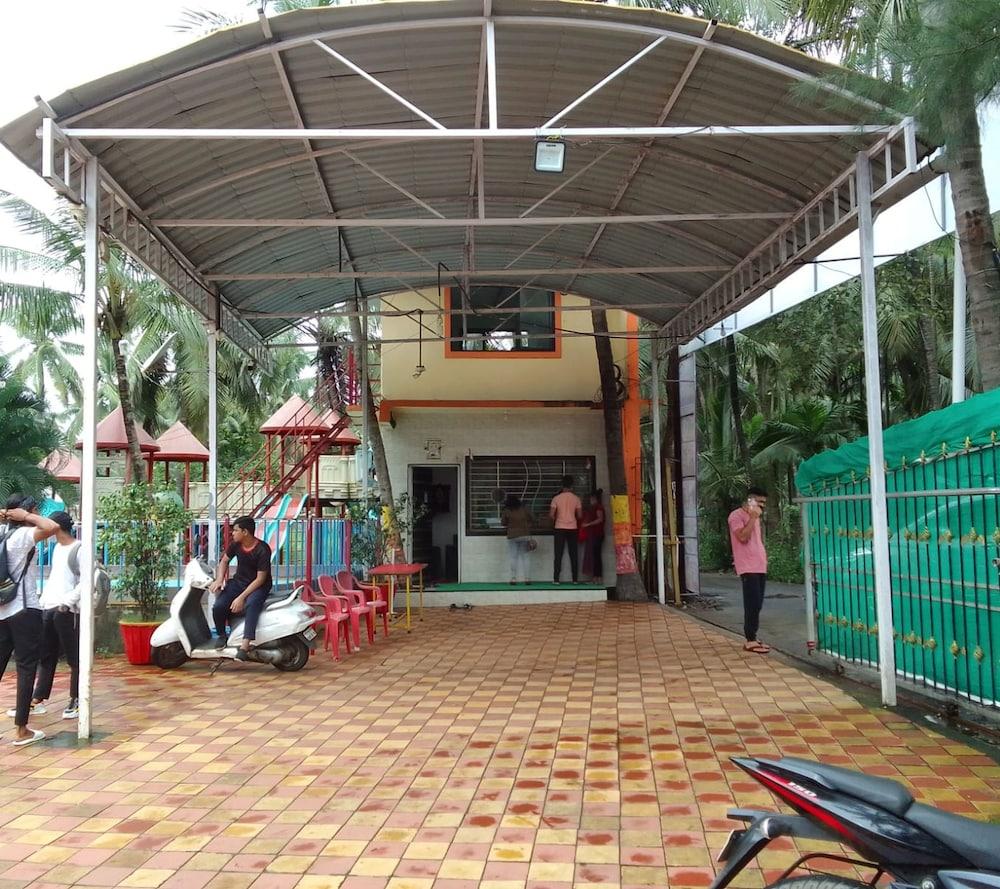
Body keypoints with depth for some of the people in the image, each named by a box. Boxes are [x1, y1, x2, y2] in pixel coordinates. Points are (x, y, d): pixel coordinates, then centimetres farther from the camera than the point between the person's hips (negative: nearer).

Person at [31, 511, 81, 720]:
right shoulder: (57, 548, 19)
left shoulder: (80, 549, -7)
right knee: (45, 656, 11)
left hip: (67, 611, -8)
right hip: (47, 608, 8)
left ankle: (76, 700, 6)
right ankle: (38, 699, 16)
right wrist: (44, 598, 12)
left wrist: (68, 602, -20)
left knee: (74, 658, 0)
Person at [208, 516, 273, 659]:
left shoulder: (263, 550, -22)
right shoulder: (236, 545, -4)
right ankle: (222, 635, 8)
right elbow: (224, 561, 15)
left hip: (259, 585, -5)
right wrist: (219, 579, -5)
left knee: (251, 604, -39)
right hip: (239, 581, 5)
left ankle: (245, 644, -46)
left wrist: (241, 597, -27)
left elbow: (260, 579, -21)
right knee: (218, 606, -21)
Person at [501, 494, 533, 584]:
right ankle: (525, 578, 2)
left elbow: (503, 523, 3)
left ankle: (513, 578, -1)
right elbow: (530, 520, 7)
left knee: (513, 557, 3)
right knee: (524, 557, 6)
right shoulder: (523, 508, 2)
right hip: (525, 535, 2)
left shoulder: (507, 511, -5)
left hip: (512, 536, -2)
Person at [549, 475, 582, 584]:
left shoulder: (556, 498, -5)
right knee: (573, 555, 7)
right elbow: (579, 515, 2)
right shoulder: (576, 498, -1)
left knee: (558, 555, 1)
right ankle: (574, 579, 6)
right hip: (572, 528, 1)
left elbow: (551, 515, -7)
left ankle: (556, 579, -2)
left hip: (559, 528, -1)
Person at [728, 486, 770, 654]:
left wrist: (763, 557, 15)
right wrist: (753, 518, -18)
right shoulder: (736, 515, -9)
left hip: (760, 567, 9)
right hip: (748, 567, -9)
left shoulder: (754, 517, 19)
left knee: (757, 605, 9)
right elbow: (743, 537, -22)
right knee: (753, 604, -12)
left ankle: (752, 638, 15)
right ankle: (750, 641, -9)